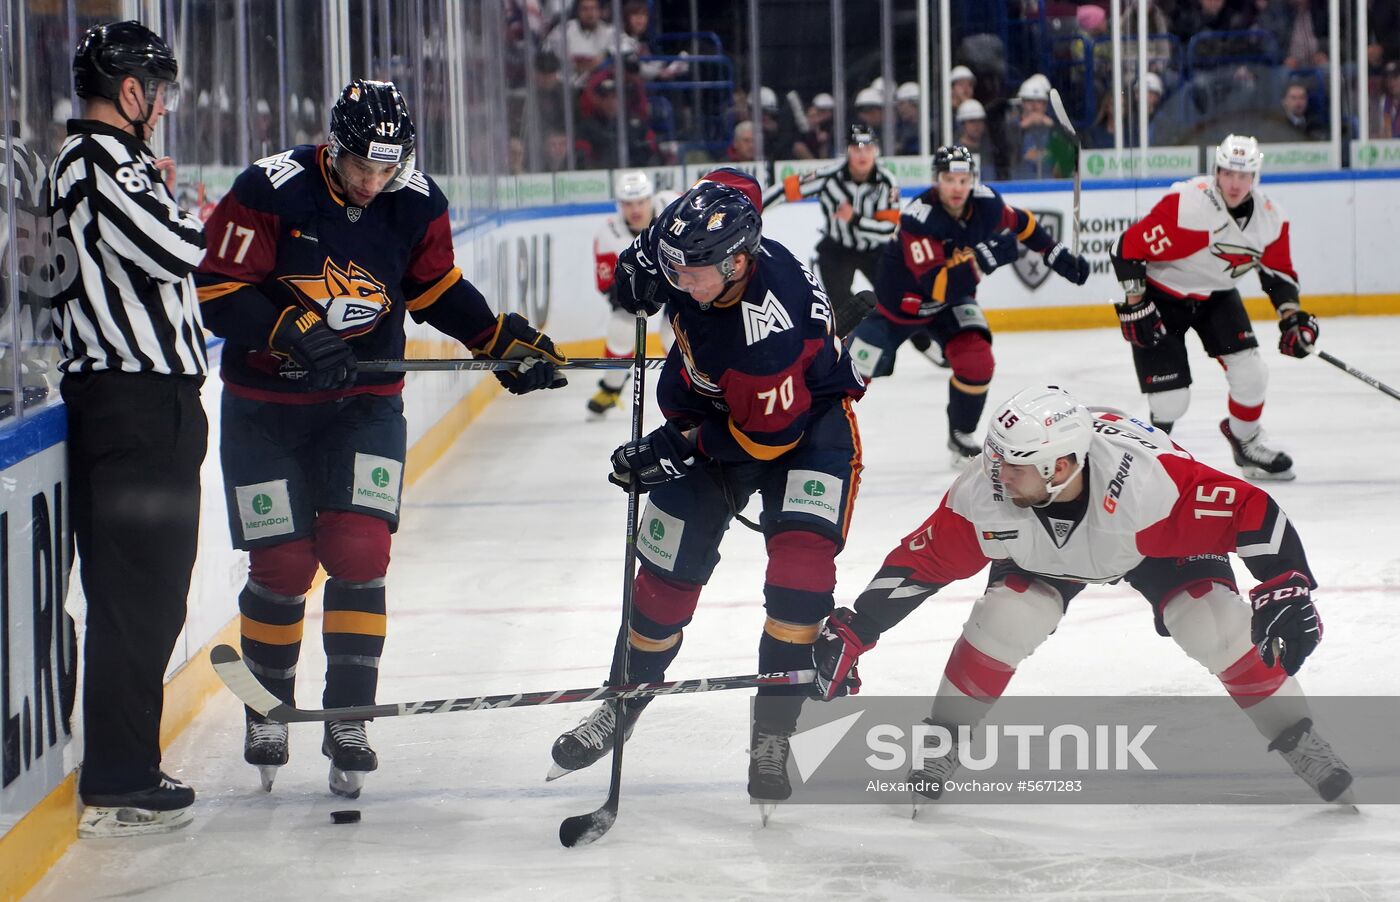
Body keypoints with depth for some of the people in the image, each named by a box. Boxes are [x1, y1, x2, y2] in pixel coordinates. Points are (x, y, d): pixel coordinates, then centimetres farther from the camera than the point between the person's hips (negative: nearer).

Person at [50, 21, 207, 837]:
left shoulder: (83, 160, 18)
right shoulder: (106, 160, -15)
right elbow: (175, 250, -22)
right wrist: (174, 202, -2)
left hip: (116, 396, 11)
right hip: (139, 402, -11)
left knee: (139, 591, 16)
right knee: (140, 593, -8)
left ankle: (125, 767, 23)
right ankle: (119, 787, -6)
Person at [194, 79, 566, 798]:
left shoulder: (417, 205, -5)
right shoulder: (271, 190, -17)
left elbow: (437, 288, 10)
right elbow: (218, 291, -18)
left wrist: (506, 340, 1)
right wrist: (291, 330, -30)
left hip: (365, 402, 2)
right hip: (267, 406, -2)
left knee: (358, 554, -12)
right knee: (281, 566, 0)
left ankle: (348, 719, -4)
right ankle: (268, 707, 23)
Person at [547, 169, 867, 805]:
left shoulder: (770, 328, -41)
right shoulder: (698, 245, -23)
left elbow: (768, 436, -29)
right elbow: (735, 184, 1)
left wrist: (674, 448, -24)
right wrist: (645, 256, -4)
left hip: (805, 420, -6)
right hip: (709, 404, 6)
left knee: (800, 564, -24)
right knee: (669, 561, 6)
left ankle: (772, 731, -16)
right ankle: (626, 700, 26)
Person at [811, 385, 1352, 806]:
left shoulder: (1150, 478, -45)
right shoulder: (984, 498, -35)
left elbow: (1250, 511, -40)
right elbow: (919, 563, -22)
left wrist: (1285, 589, -47)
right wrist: (850, 635, -23)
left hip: (1163, 538, -2)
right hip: (1041, 551, 2)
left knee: (1217, 627, -19)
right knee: (1003, 621, -20)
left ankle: (1300, 743, -1)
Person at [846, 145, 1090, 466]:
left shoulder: (986, 202, -19)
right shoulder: (919, 218, -36)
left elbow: (1023, 225, 4)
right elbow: (937, 286, -41)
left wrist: (1060, 257, 3)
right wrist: (982, 258, -49)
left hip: (952, 302, 4)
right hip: (901, 302, -4)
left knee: (976, 362, -17)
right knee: (854, 369, -2)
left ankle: (961, 437, 6)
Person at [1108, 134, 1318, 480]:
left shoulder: (1269, 217, -12)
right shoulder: (1186, 204, -32)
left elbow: (1278, 272, 3)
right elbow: (1128, 248, -26)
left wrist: (1292, 316, -11)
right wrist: (1134, 307, -23)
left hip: (1216, 296, 5)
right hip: (1162, 296, -5)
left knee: (1251, 373, -5)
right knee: (1171, 400, -12)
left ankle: (1246, 439, 24)